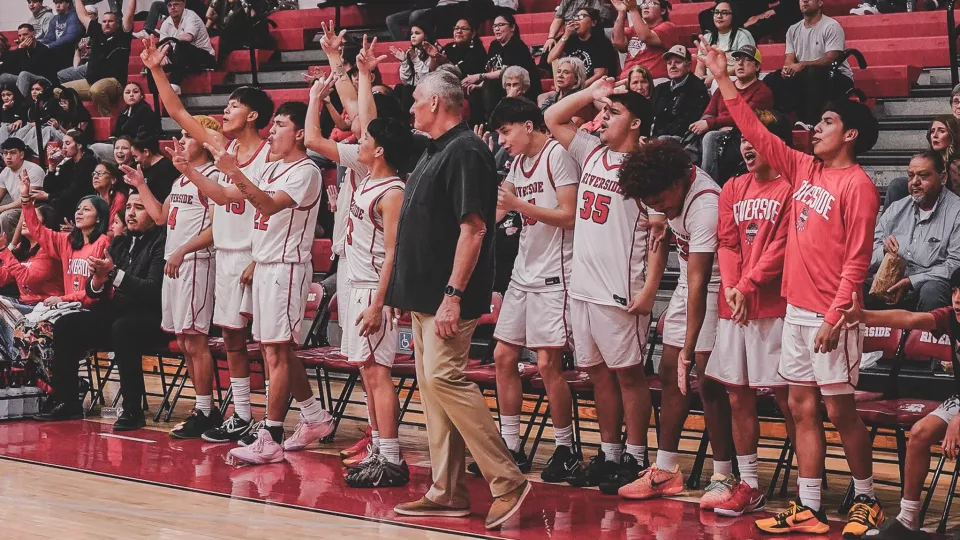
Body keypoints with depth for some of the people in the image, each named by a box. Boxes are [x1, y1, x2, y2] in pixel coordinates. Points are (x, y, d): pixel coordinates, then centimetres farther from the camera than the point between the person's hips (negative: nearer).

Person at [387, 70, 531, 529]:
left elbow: (473, 227, -20)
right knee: (432, 384, 9)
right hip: (424, 293, 10)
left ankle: (507, 481, -10)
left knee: (443, 377, -16)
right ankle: (447, 492, 14)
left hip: (448, 295, -10)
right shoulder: (435, 152, 17)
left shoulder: (465, 152, -13)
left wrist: (453, 294, -24)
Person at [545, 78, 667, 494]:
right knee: (598, 373, 12)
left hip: (621, 291, -7)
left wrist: (650, 288, -18)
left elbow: (659, 232, -12)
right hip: (582, 286, 7)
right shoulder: (592, 152, 13)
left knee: (627, 373, 0)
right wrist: (591, 93, 10)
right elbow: (553, 119, 21)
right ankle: (608, 455, 20)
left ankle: (635, 459, 5)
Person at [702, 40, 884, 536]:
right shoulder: (805, 169, 10)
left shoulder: (857, 185, -11)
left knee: (840, 410, -1)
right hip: (796, 310, 7)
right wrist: (723, 80, 10)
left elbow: (856, 259, -14)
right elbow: (757, 133, 13)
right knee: (802, 408, 7)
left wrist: (834, 317, -18)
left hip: (830, 317, -7)